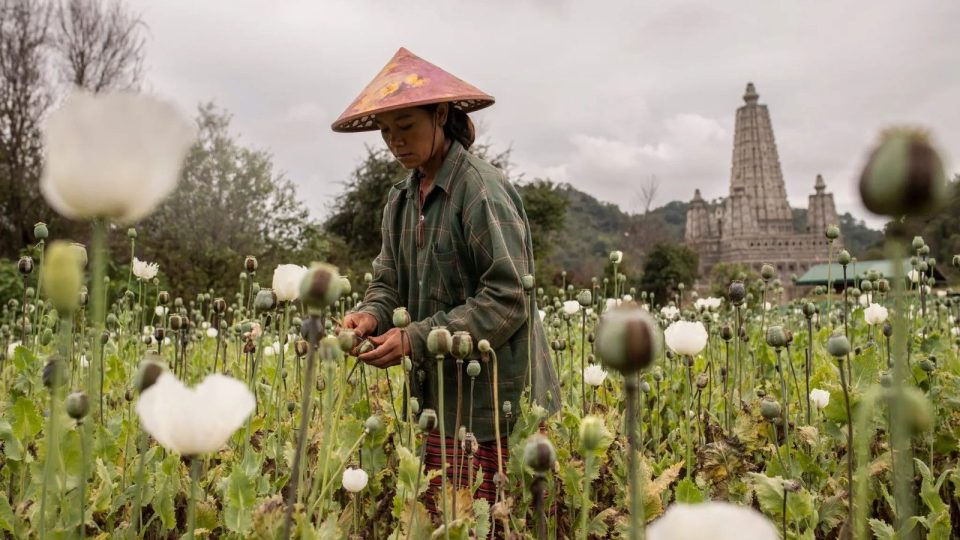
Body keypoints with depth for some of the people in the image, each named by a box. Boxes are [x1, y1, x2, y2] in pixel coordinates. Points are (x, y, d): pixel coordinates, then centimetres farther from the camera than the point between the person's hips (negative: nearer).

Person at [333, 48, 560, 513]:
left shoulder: (481, 190, -15)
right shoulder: (401, 198, 11)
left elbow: (508, 300, -19)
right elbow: (389, 280, 14)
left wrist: (414, 339, -20)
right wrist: (372, 315, -9)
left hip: (494, 399, -7)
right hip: (438, 396, 7)